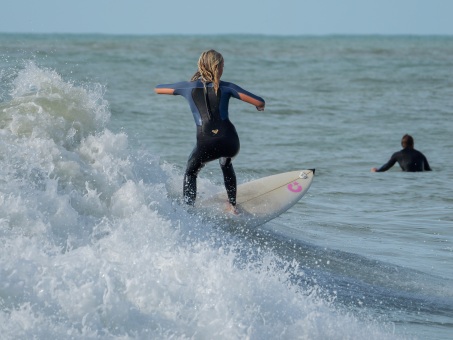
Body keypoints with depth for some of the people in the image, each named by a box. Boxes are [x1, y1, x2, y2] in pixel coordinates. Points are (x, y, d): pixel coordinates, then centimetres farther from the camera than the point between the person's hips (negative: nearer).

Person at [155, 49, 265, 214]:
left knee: (190, 173, 27)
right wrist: (259, 107, 28)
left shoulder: (188, 87, 9)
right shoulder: (226, 87, 6)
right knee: (226, 164, 36)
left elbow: (157, 89, 25)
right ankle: (232, 206, 35)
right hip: (230, 141, 1)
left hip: (206, 143, -1)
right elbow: (260, 102, 3)